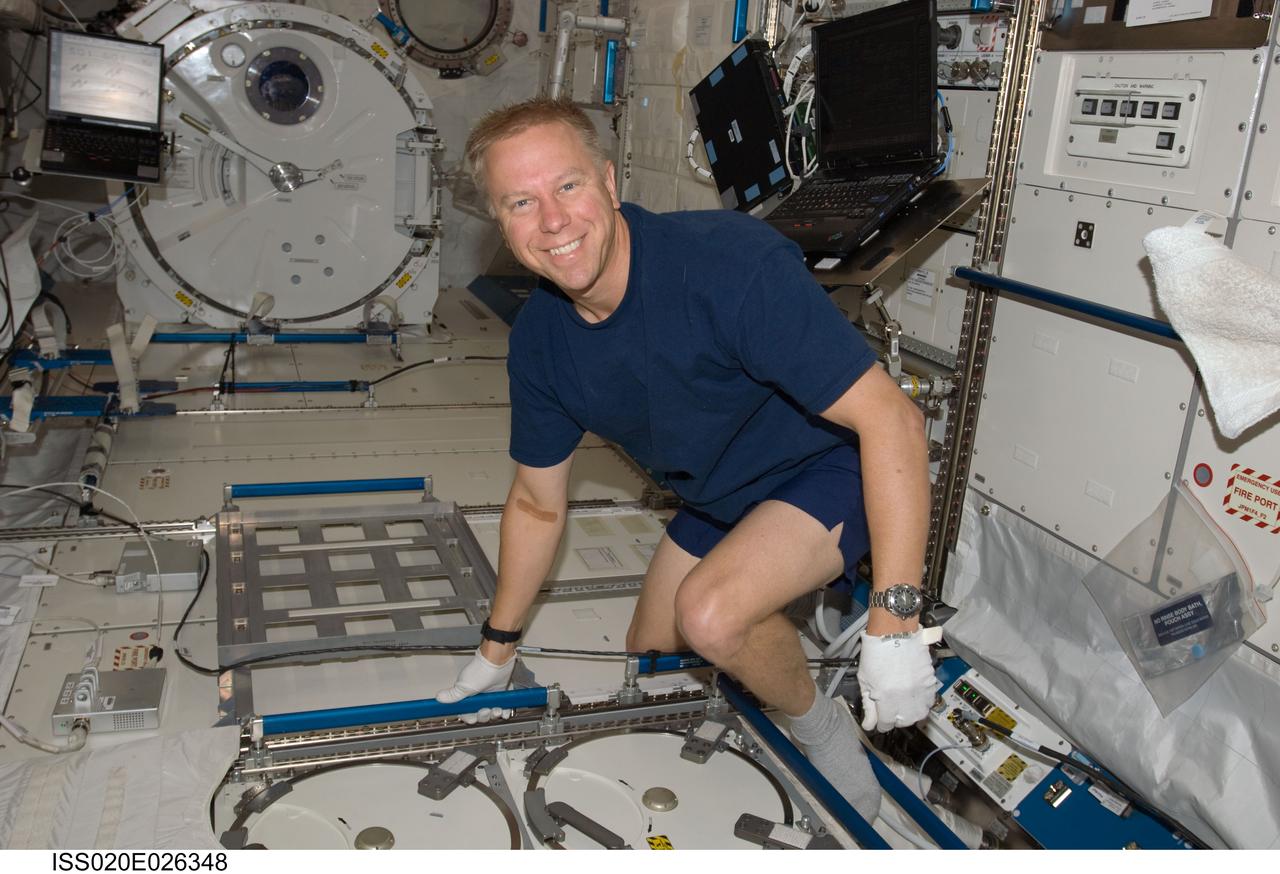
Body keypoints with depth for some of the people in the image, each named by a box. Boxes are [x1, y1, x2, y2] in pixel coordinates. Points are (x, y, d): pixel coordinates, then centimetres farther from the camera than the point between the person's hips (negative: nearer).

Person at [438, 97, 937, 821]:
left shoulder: (733, 263, -35)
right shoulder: (540, 339, -12)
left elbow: (892, 421, -35)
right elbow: (538, 505, 2)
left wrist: (896, 625, -39)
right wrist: (497, 649, 11)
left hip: (836, 465, -7)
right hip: (718, 494, 7)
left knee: (711, 614, -30)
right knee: (651, 650, 18)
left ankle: (823, 727, 1)